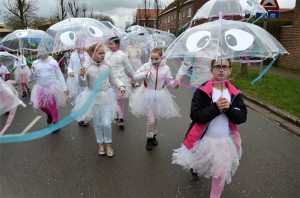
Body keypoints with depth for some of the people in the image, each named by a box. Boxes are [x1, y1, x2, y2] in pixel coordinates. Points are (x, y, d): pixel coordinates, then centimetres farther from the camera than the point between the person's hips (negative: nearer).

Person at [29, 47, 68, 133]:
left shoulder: (53, 62, -4)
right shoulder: (35, 63, 3)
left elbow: (60, 75, -3)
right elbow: (32, 78, 8)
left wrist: (64, 87, -8)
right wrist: (32, 72, -15)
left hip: (52, 87, -3)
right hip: (41, 88, 3)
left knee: (53, 106, 2)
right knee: (41, 105, 7)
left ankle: (56, 123, 21)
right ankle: (49, 114, 41)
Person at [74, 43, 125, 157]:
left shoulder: (107, 66, -6)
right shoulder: (87, 68, -13)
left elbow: (113, 79, 8)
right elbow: (83, 84, -6)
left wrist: (121, 86, -7)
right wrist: (81, 75, -25)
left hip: (106, 97, 1)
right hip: (94, 98, -1)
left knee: (106, 123, -2)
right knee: (97, 123, 14)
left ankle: (108, 143, 25)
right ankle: (100, 143, 37)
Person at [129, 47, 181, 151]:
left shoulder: (166, 68, -6)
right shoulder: (146, 66, -10)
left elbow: (169, 81, -1)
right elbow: (135, 76, -11)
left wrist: (175, 83, -23)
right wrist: (145, 74, -27)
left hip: (160, 96, 2)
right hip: (148, 95, -2)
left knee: (156, 118, 18)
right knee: (151, 119, -3)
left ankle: (154, 135, 43)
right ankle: (149, 138, 22)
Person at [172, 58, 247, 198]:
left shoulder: (235, 93, -3)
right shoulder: (202, 91, -14)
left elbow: (242, 117, -5)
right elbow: (195, 115, -20)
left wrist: (229, 108, -22)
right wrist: (215, 107, -27)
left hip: (226, 140, 2)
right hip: (204, 139, -2)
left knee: (221, 173, 9)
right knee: (198, 166, 23)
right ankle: (195, 168, 61)